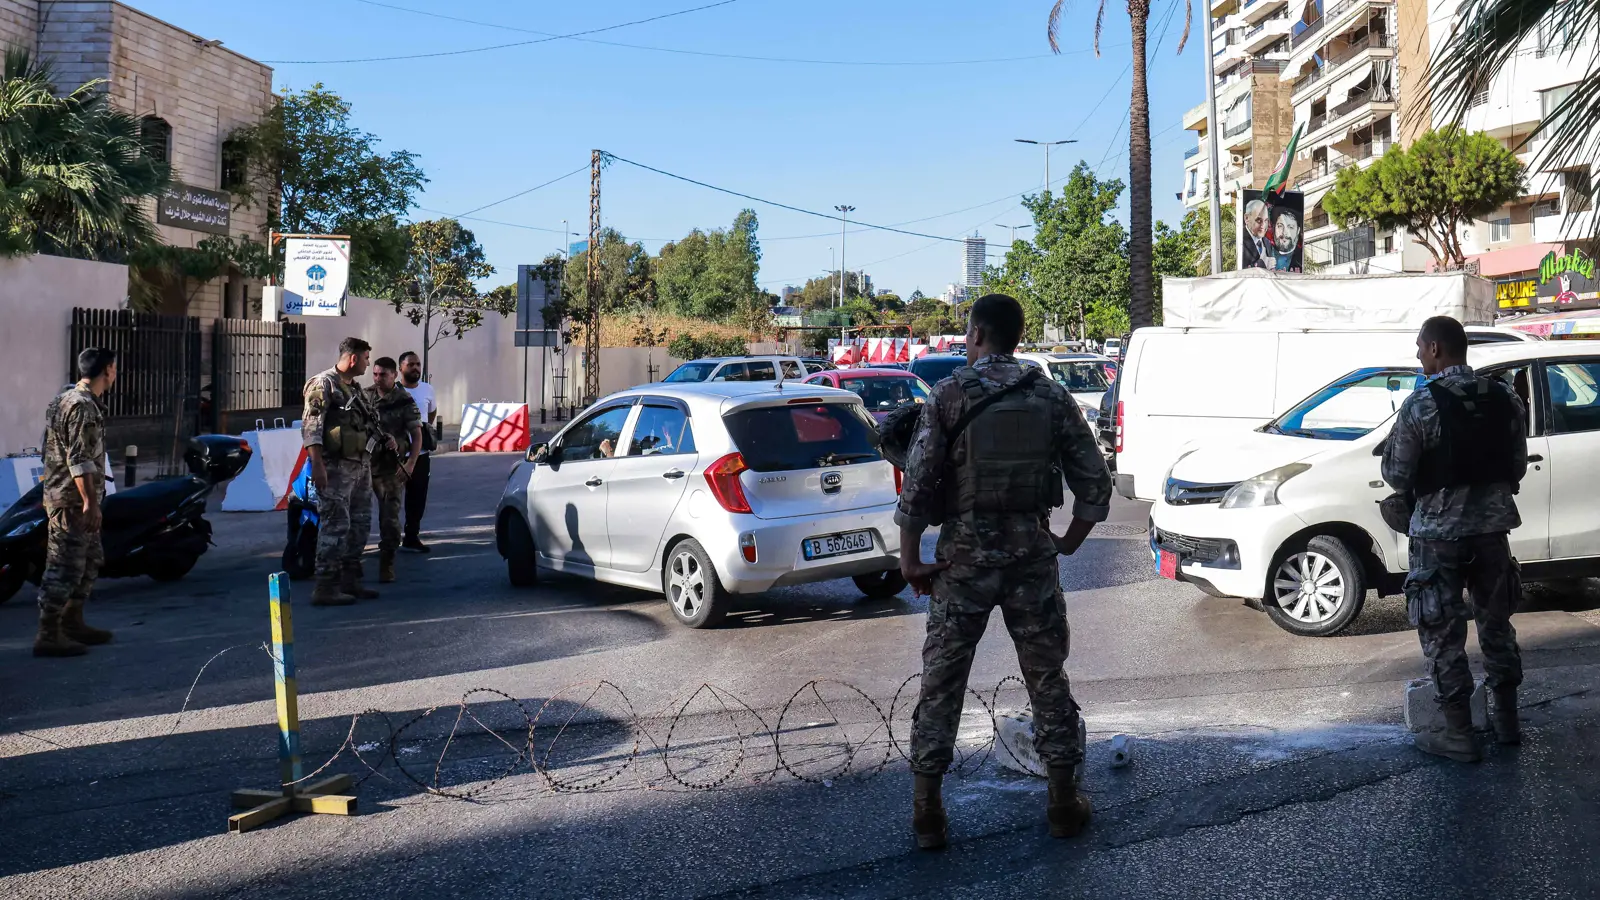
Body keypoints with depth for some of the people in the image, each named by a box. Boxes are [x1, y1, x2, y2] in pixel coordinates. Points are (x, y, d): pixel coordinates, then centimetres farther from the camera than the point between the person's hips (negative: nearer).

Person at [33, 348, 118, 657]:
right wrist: (90, 501, -24)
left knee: (89, 562, 18)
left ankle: (72, 623, 27)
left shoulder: (70, 399, 17)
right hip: (73, 501, -11)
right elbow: (79, 460, -23)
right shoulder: (82, 406, -17)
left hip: (76, 500, 11)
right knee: (65, 568, -7)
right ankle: (48, 636, -4)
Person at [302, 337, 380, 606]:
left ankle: (350, 581, 22)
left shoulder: (354, 388, 18)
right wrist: (317, 464, -23)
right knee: (336, 525, -11)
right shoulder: (324, 384, -9)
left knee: (360, 524, 13)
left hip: (360, 467, 10)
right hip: (336, 467, -10)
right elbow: (311, 426, -16)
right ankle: (325, 587, -9)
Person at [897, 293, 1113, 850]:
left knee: (942, 683, 7)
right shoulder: (1051, 397, 2)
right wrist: (1066, 543, 14)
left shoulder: (950, 395, -7)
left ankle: (926, 809, 11)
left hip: (964, 556, -2)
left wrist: (909, 559, -4)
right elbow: (1094, 484, 2)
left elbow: (917, 483, -12)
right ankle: (1064, 802, 21)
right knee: (1047, 678, 13)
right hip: (1031, 553, 2)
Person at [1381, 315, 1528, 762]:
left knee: (1443, 633, 4)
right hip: (1492, 525, 5)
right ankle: (1507, 720, 28)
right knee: (1496, 623, 18)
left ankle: (1459, 734, 8)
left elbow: (1396, 475, -12)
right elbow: (1517, 467, 7)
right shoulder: (1505, 399, 1)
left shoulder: (1420, 404, -15)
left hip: (1439, 531, -5)